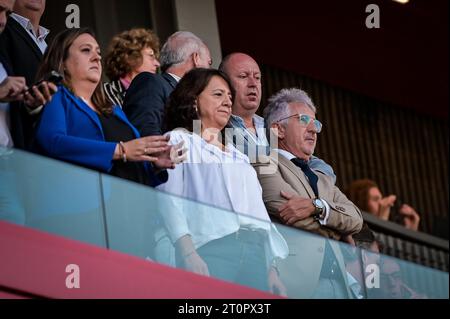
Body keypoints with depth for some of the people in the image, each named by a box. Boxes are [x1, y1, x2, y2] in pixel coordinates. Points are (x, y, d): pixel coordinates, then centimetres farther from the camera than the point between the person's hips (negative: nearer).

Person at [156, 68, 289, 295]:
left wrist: (272, 269, 11)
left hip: (256, 255, 5)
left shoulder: (239, 158, 30)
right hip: (209, 250, -5)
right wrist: (187, 254, -19)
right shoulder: (179, 140, 11)